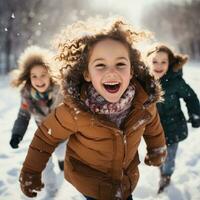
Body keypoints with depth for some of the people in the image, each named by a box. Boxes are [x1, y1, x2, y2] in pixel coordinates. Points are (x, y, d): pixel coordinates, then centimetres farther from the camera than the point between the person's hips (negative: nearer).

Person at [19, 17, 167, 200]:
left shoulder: (143, 101, -24)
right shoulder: (76, 111, -31)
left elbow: (152, 125, -2)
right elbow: (47, 136, -15)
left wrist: (157, 151, 13)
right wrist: (30, 173, -6)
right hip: (88, 177, -3)